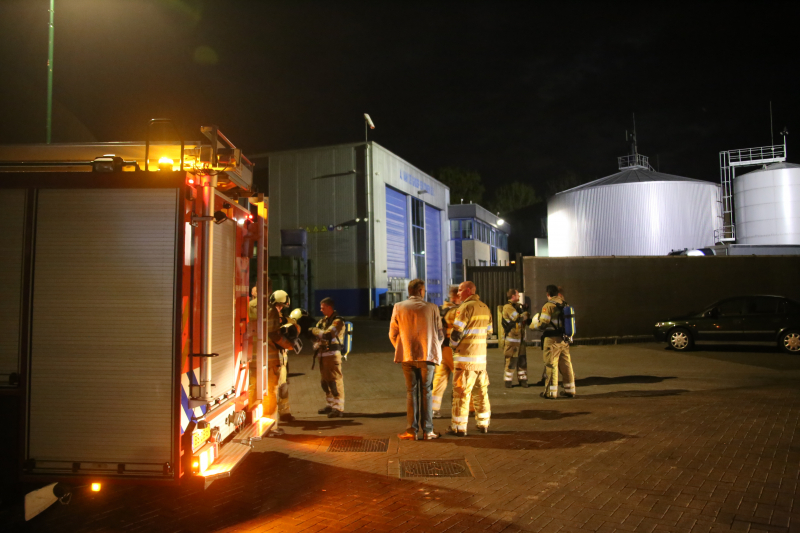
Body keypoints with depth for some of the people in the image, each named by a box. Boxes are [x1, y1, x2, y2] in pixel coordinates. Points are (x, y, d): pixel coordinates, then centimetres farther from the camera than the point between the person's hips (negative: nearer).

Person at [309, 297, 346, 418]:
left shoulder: (337, 321, -9)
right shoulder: (323, 320, 17)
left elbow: (327, 334, -21)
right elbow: (316, 334, 13)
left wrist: (313, 330, -12)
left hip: (333, 354, -8)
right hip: (323, 354, 9)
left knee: (335, 381, -8)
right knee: (325, 381, 14)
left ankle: (339, 408, -4)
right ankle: (331, 405, 27)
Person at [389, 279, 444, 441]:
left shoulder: (399, 308, 0)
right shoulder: (432, 308, -3)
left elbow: (392, 334, 4)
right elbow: (440, 333, 3)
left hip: (407, 356, 1)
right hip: (428, 355, -1)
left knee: (411, 392, 7)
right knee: (426, 392, 7)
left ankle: (411, 430, 8)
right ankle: (427, 431, 10)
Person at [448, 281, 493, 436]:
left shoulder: (466, 307, -13)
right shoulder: (485, 308, 11)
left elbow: (457, 332, -15)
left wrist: (453, 346, 2)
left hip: (465, 359, -7)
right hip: (481, 357, 7)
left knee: (461, 392, -1)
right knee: (482, 391, 14)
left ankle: (459, 427, 3)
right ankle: (483, 423, 21)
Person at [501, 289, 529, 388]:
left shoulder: (518, 306, 17)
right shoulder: (508, 307, -12)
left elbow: (523, 319, 23)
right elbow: (519, 318, -20)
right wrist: (527, 313, -6)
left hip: (520, 338, 8)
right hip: (512, 338, -8)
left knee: (522, 360, 10)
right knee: (511, 361, -3)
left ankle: (522, 380, 19)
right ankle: (508, 381, 6)